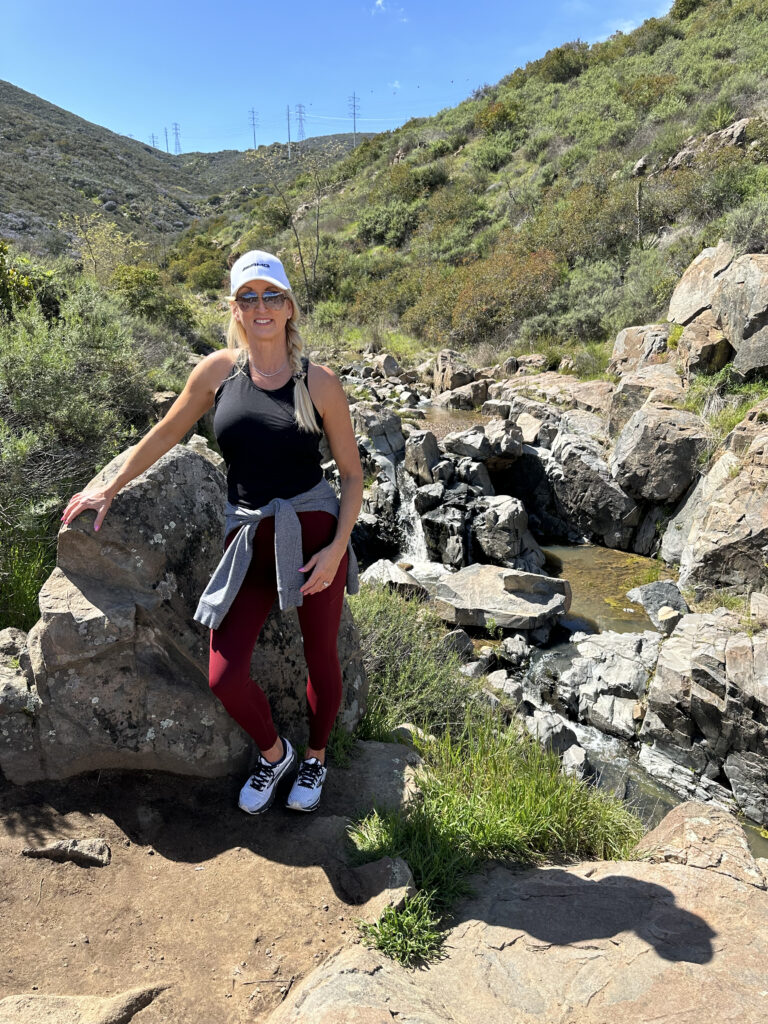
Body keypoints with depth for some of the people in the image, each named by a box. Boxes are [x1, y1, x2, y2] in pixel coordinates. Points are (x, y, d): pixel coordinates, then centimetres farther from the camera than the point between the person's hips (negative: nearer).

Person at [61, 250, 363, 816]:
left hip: (315, 534, -2)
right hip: (249, 540, 2)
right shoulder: (219, 370, 2)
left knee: (320, 657, 12)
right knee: (225, 678, -3)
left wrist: (337, 548, -10)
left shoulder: (319, 382, -4)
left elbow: (352, 473, 1)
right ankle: (274, 753, 31)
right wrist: (110, 488, 21)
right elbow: (166, 434, 16)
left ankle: (316, 758, 42)